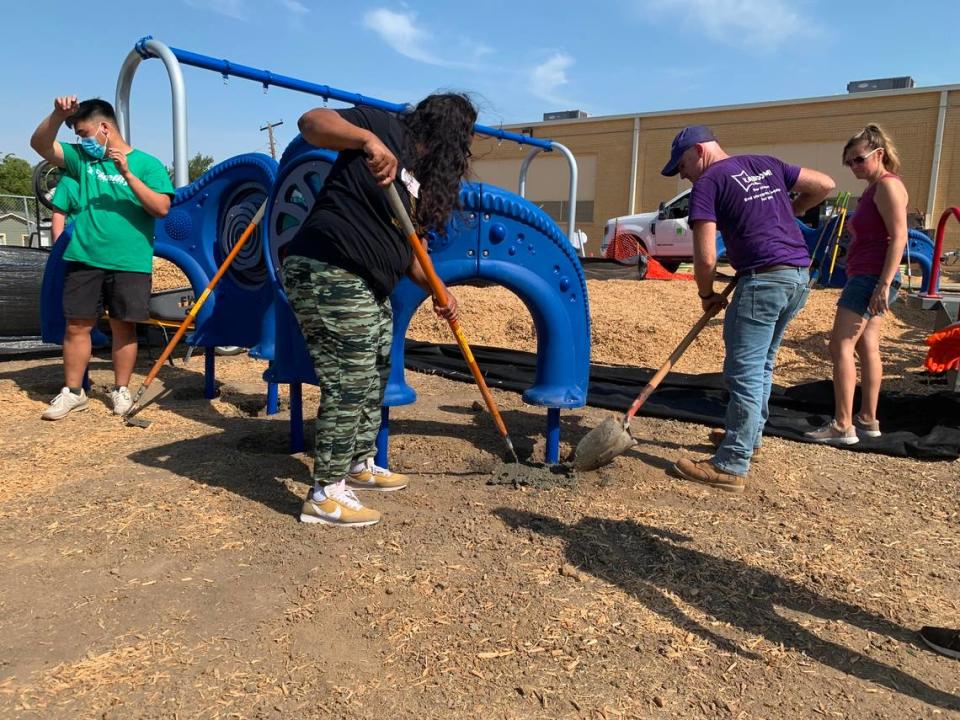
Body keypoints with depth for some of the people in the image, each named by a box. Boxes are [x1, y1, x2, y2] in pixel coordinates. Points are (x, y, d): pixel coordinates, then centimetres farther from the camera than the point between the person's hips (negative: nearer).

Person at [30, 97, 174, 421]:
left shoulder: (146, 163, 1)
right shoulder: (81, 159, 13)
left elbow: (162, 208, -9)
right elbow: (40, 144, 5)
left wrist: (127, 174, -16)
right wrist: (58, 114, -9)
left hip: (130, 263, -3)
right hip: (84, 259, 3)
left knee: (124, 326, 5)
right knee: (76, 325, 4)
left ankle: (120, 390, 19)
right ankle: (72, 392, 15)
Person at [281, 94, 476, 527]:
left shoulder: (426, 181, 16)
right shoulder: (386, 128, -6)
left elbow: (409, 247, 18)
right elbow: (311, 122, -16)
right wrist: (369, 140, -33)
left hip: (369, 287, 10)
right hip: (327, 276, -10)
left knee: (374, 381, 18)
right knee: (348, 387, -8)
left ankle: (360, 465, 37)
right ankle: (325, 495, 4)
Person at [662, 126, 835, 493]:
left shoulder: (708, 182, -3)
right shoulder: (767, 164, 19)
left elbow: (705, 258, -10)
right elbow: (824, 185, 21)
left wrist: (707, 295, 6)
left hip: (763, 279, -8)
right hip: (799, 276, 8)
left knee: (744, 373, -6)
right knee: (761, 364, 21)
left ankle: (731, 466, -3)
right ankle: (750, 435, 34)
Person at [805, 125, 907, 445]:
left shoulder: (888, 185, -11)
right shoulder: (873, 189, 19)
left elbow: (898, 236, -20)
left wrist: (884, 284, -26)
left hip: (872, 278, -11)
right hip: (865, 278, 11)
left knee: (841, 345, -12)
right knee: (866, 347, 11)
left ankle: (842, 426, -11)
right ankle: (868, 420, 17)